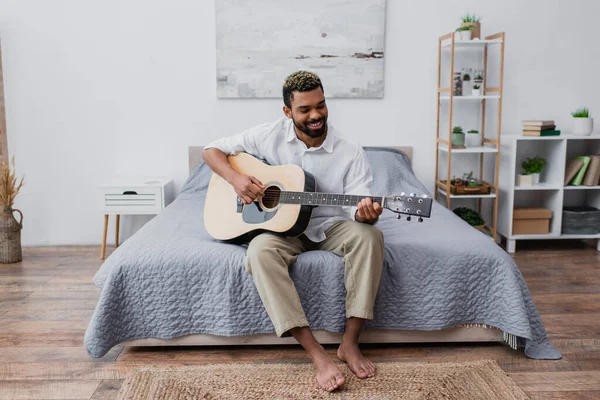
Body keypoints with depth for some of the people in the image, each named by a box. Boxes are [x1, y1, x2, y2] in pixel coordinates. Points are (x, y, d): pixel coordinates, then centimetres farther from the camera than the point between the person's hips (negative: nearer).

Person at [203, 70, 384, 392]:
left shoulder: (350, 154, -9)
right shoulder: (269, 136, -6)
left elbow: (357, 207, -16)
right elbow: (212, 150, 0)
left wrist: (364, 212, -42)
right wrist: (235, 178, -19)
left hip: (329, 227, 1)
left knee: (369, 234, -31)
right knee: (260, 251, -35)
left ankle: (350, 343, -22)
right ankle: (317, 355, -34)